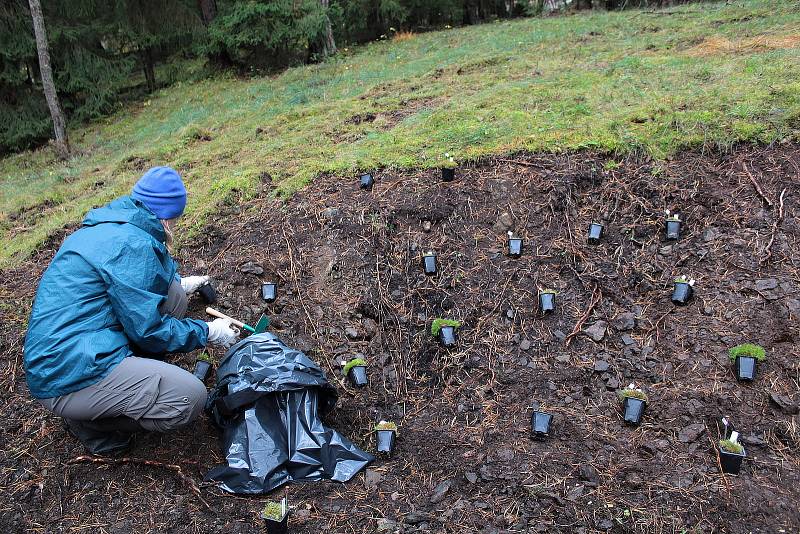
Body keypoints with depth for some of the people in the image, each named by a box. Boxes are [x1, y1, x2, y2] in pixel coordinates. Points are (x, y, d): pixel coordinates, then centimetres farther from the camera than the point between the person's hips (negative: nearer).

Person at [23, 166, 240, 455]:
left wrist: (179, 283, 36)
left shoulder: (109, 226, 10)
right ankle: (92, 423, 1)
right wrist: (209, 332, -3)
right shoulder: (133, 243, -19)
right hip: (70, 380, -10)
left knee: (173, 296, 7)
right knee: (191, 397, -19)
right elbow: (149, 330, -16)